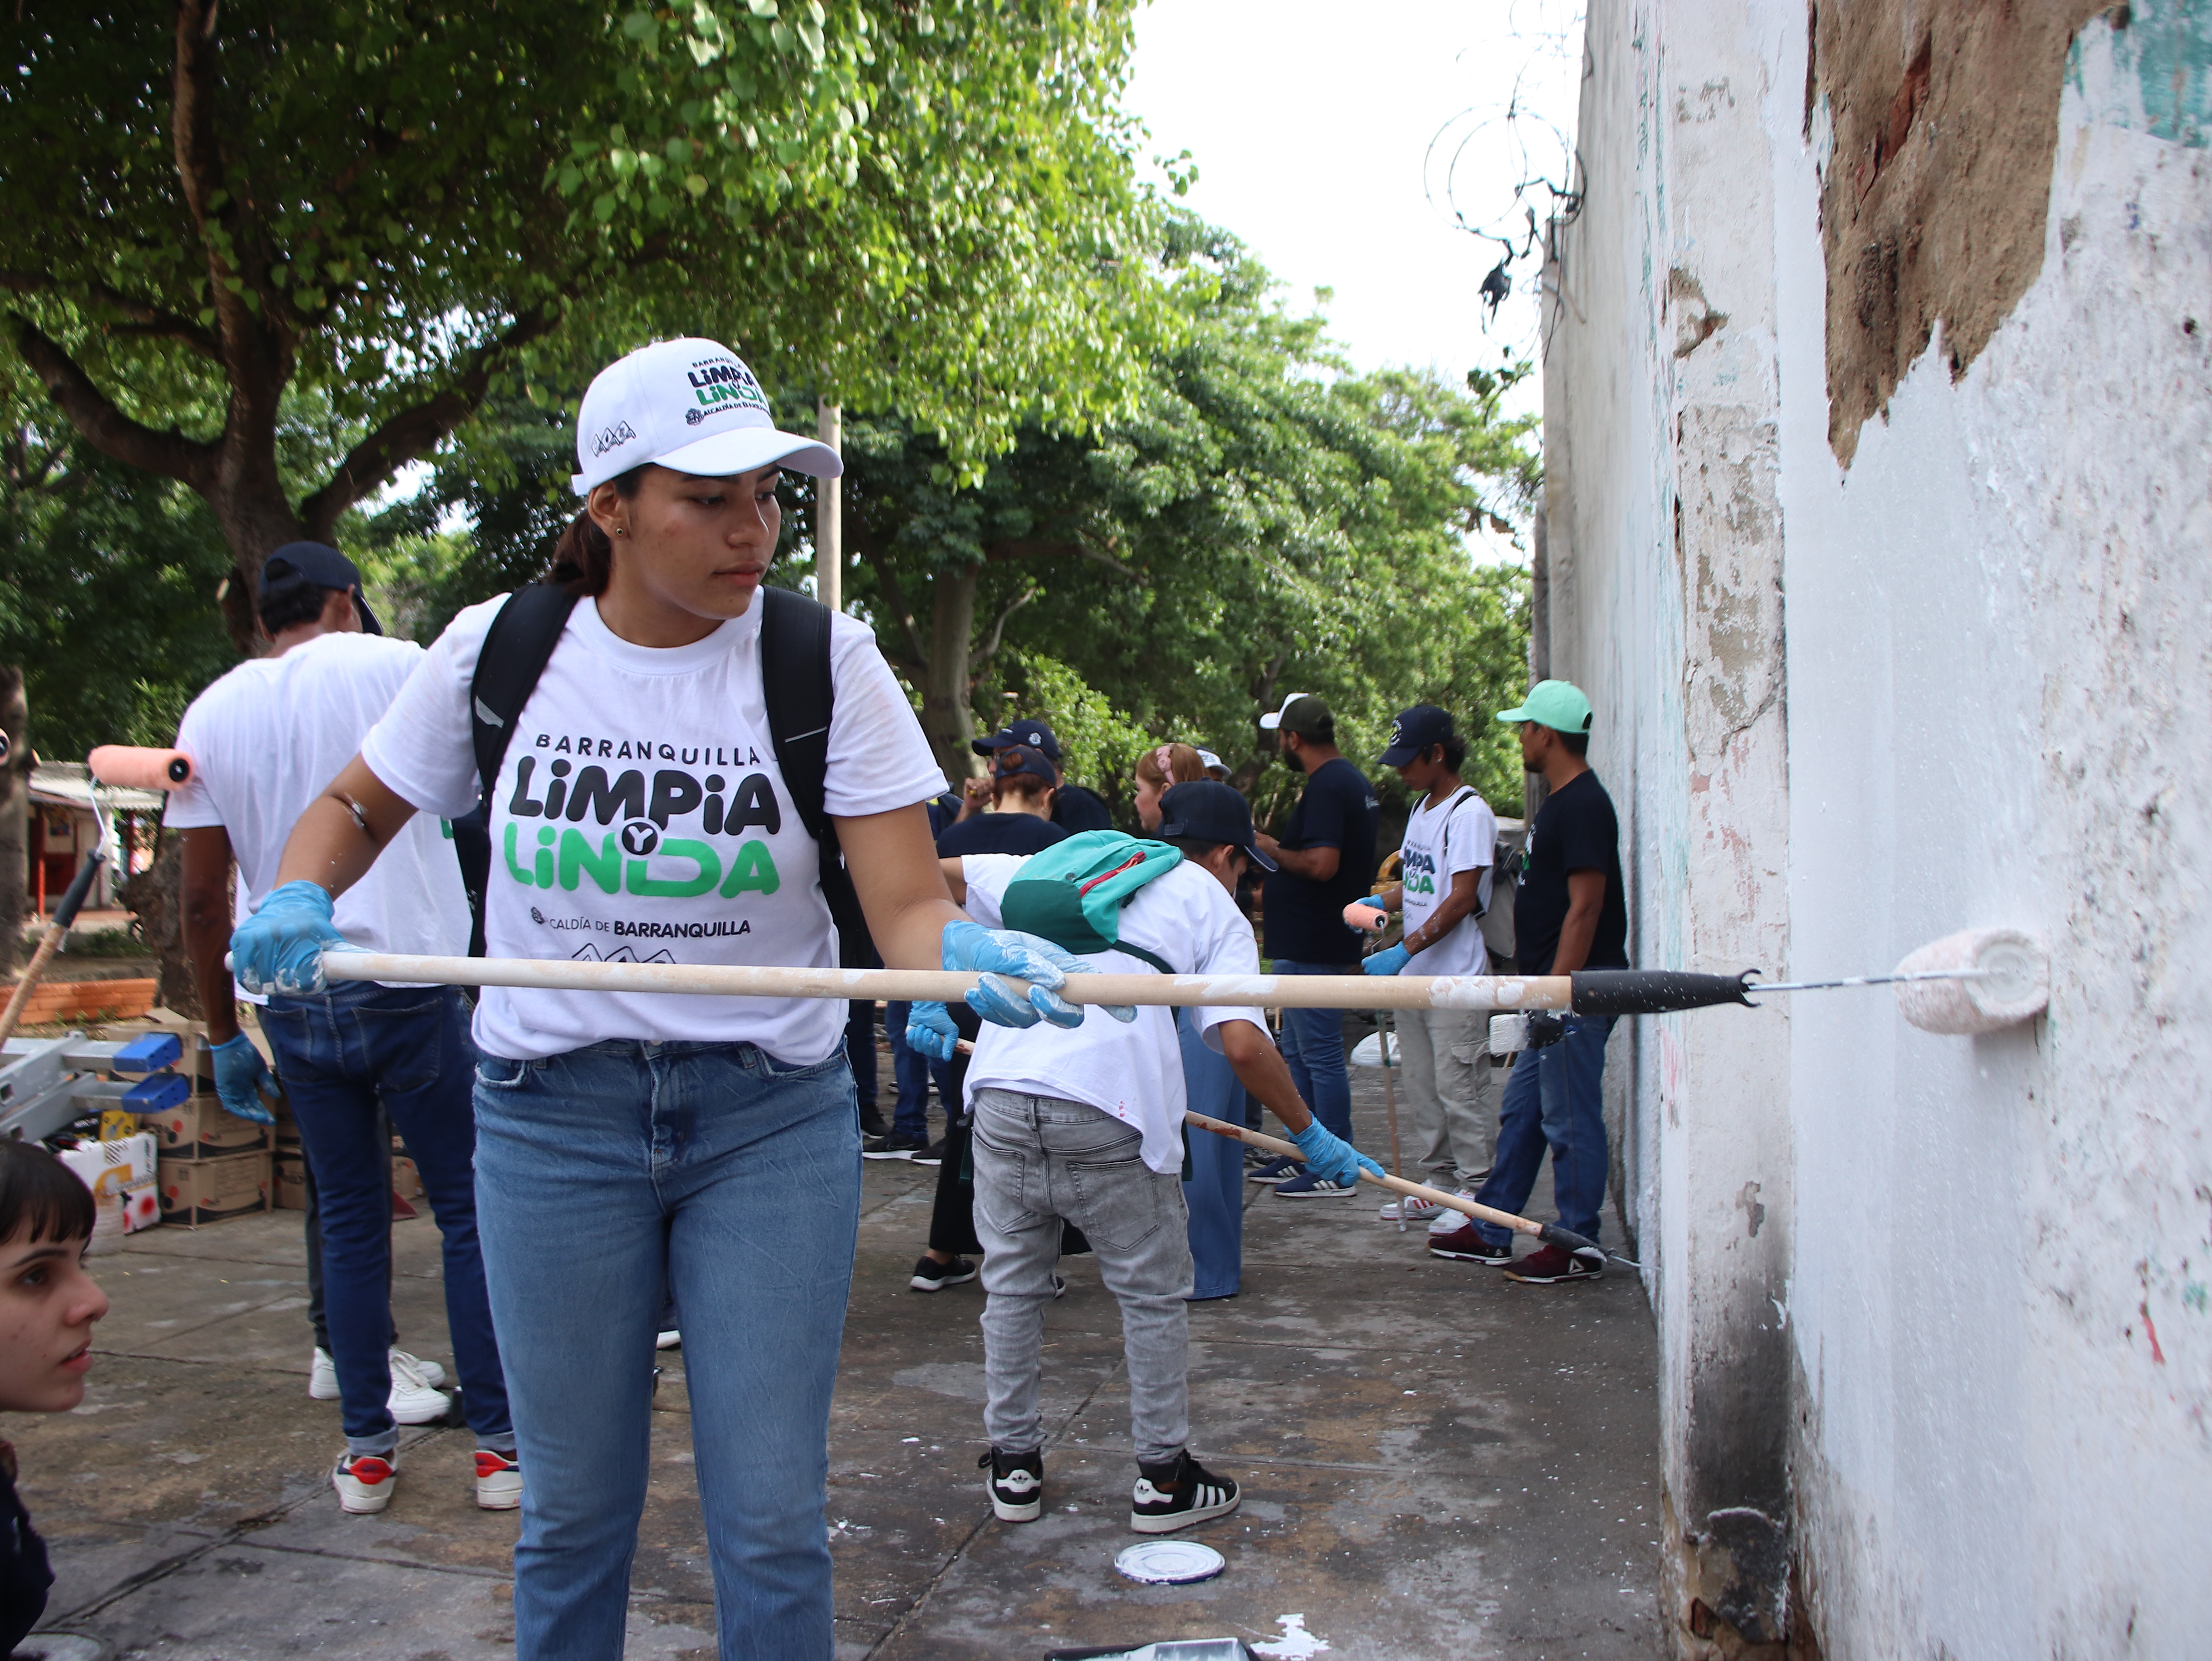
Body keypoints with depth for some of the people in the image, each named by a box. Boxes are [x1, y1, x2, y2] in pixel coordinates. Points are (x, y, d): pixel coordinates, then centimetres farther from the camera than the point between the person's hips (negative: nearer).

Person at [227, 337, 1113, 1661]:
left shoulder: (823, 657, -9)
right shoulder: (499, 646, -4)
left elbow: (906, 905, -15)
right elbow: (353, 811, 12)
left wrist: (966, 950, -38)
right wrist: (297, 902, -9)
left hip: (773, 1116, -1)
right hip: (553, 1113, 1)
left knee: (772, 1516, 5)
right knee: (576, 1506, 13)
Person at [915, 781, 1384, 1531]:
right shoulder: (1216, 909, 13)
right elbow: (1244, 1045, -2)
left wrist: (927, 996, 25)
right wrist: (1312, 1137, 9)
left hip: (1001, 1098, 4)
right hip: (1107, 1118, -4)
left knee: (1012, 1287, 17)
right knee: (1154, 1299, 13)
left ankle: (1013, 1467, 27)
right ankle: (1164, 1480, 21)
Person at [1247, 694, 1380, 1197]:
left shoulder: (1326, 788, -19)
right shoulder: (1354, 782, 14)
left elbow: (1322, 865, -29)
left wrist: (1271, 850, -13)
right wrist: (1272, 894, 27)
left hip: (1312, 949, -11)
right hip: (1314, 943, 11)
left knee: (1320, 1056, -4)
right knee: (1299, 1054, 17)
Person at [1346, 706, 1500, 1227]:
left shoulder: (1469, 812, -13)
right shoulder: (1422, 806, 15)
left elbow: (1462, 898, -19)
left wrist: (1405, 950, -22)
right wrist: (1377, 902, 4)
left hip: (1456, 978, -9)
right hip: (1412, 975, 9)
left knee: (1460, 1087, -4)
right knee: (1421, 1087, 14)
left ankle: (1476, 1190, 5)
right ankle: (1438, 1183, 24)